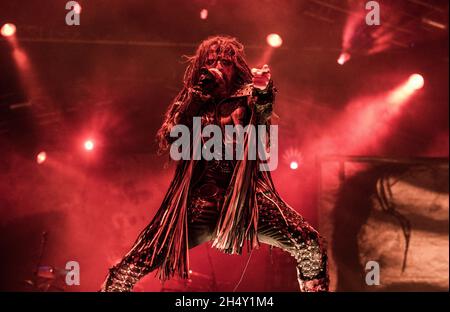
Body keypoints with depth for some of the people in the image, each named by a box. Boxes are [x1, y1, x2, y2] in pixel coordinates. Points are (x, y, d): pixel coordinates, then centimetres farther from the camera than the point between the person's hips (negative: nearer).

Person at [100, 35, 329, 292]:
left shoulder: (246, 98, 8)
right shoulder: (192, 103, 14)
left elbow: (264, 109, -16)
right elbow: (168, 139, 0)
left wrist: (264, 88, -39)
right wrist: (194, 98, -3)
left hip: (248, 198, 0)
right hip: (200, 201, 1)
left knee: (312, 247, -19)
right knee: (132, 268, -9)